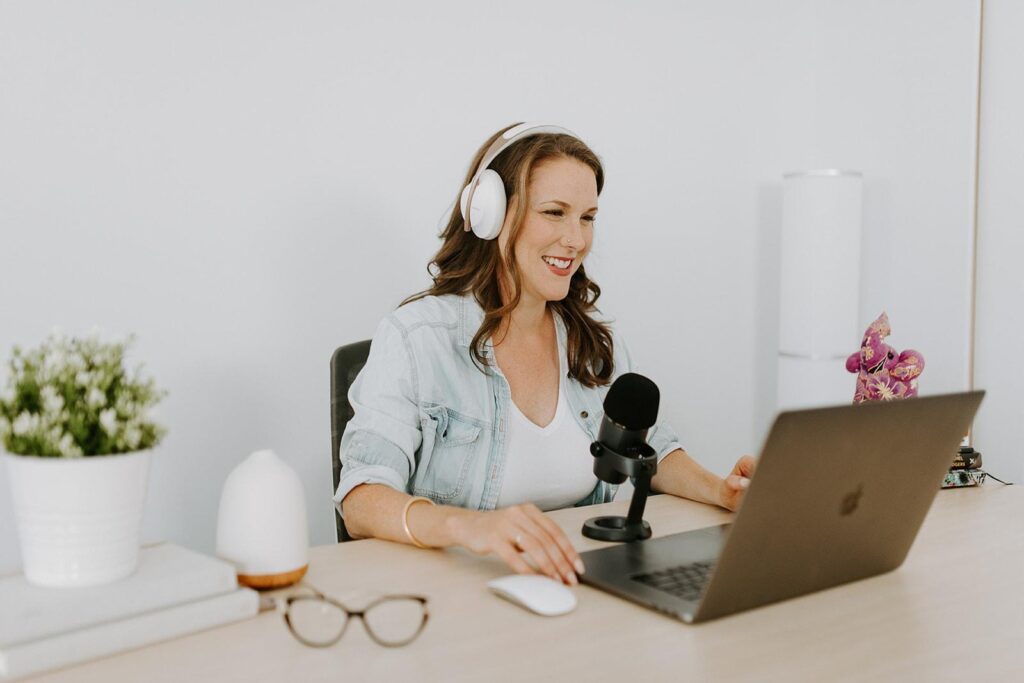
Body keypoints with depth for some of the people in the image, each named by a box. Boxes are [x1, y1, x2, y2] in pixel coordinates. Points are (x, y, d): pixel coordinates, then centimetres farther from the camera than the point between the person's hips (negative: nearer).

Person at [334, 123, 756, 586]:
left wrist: (722, 491, -6)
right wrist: (467, 525, -43)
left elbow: (652, 451, 17)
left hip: (575, 582, 5)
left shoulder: (595, 339, 8)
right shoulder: (414, 336, -12)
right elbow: (361, 501, -22)